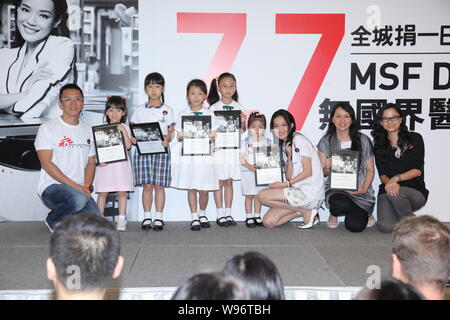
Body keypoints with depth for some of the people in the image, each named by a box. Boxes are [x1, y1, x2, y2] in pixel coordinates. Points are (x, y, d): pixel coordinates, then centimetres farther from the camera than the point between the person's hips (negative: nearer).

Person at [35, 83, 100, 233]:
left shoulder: (88, 130, 16)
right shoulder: (47, 128, -3)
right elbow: (46, 163, -10)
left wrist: (87, 186, -5)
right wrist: (75, 186, -17)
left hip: (80, 190, 5)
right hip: (52, 187, -5)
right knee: (78, 199, -37)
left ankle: (70, 216, 15)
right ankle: (53, 220, -5)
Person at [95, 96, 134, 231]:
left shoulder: (124, 128, 5)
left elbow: (128, 146, -7)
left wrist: (124, 131, -15)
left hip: (121, 164, 0)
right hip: (105, 164, 0)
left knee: (122, 192, 1)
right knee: (102, 193, 2)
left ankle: (121, 220, 7)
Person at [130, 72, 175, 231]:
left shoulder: (167, 110, 7)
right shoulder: (140, 110, 10)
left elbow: (171, 131, 3)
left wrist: (167, 139, -17)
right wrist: (133, 138, -11)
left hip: (161, 150, -1)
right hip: (143, 149, 1)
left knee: (159, 185, 0)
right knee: (147, 185, 3)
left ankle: (159, 217, 8)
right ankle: (147, 217, 13)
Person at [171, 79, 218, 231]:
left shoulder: (209, 114, 7)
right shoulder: (182, 114, 7)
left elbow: (213, 135, 7)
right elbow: (179, 136, 6)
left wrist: (210, 138, -14)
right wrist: (182, 137, -15)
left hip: (204, 155, 0)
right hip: (188, 155, 0)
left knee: (204, 189, 2)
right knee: (191, 188, 2)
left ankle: (202, 214, 25)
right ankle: (194, 217, 14)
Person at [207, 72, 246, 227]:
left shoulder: (238, 108, 7)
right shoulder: (213, 107, 1)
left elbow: (242, 131, 7)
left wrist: (243, 122, -12)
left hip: (233, 149, 2)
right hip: (218, 149, -2)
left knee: (229, 182, 8)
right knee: (219, 182, 1)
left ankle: (228, 213, 15)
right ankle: (220, 215, 9)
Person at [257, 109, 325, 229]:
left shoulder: (299, 139, -8)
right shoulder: (284, 146, 16)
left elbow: (308, 172, -13)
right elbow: (289, 177, 6)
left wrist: (287, 183, -16)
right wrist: (289, 156, -7)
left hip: (310, 192, -8)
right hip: (298, 191, 8)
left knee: (263, 195, -16)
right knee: (268, 222, -1)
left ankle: (306, 211, -6)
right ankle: (305, 210, 8)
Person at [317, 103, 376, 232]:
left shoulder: (363, 140, 2)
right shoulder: (326, 141, 3)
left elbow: (370, 170, 6)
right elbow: (323, 173, 6)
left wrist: (363, 189, -11)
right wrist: (327, 168, -18)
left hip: (360, 192, 1)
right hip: (335, 190, 0)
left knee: (355, 226, -21)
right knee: (341, 204, -36)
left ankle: (364, 213, 18)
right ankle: (334, 214, 4)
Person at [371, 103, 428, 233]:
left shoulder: (414, 138, 4)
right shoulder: (379, 145, 12)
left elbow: (418, 170, -4)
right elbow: (382, 174, 2)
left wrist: (396, 178, -20)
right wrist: (388, 182, -22)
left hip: (415, 191, -2)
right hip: (387, 190, 2)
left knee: (396, 194, -37)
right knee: (386, 227, -23)